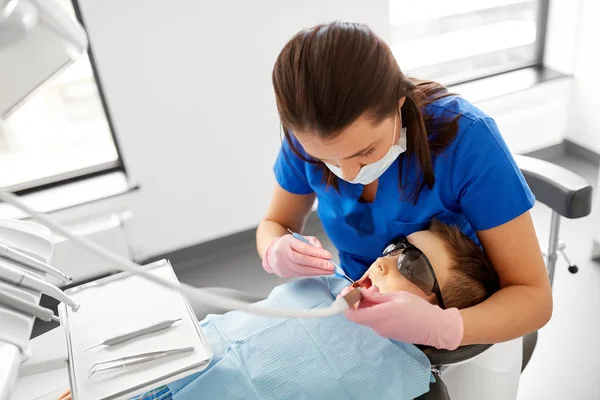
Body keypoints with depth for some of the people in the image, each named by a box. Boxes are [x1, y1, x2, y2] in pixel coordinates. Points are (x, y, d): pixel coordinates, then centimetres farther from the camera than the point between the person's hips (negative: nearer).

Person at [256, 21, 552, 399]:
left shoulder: (466, 138, -29)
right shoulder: (312, 136, -19)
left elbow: (534, 297, -23)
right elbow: (274, 224, -4)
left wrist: (442, 327, -42)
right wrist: (277, 253, -27)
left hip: (474, 323, -2)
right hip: (367, 317, 2)